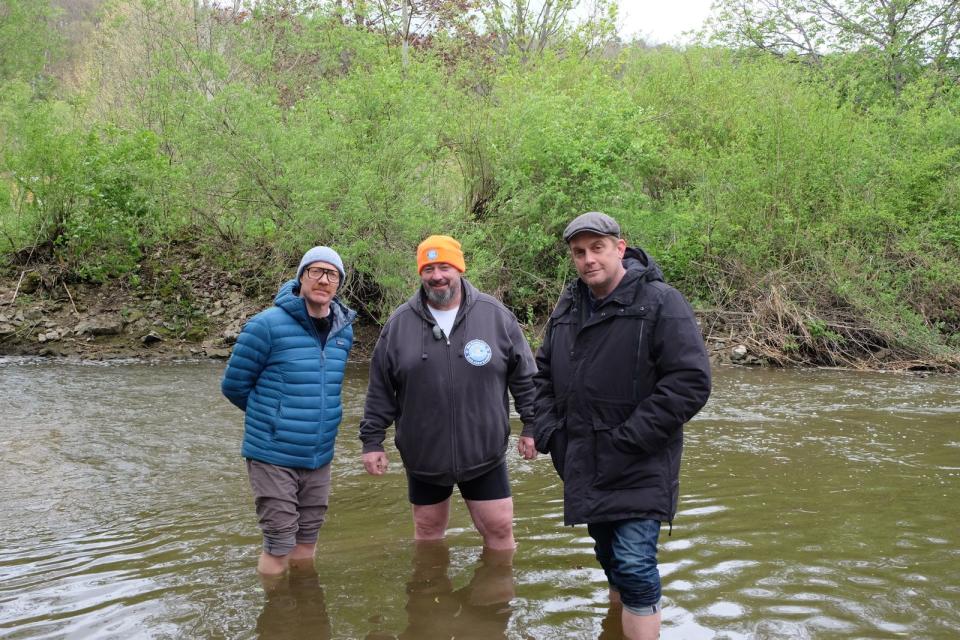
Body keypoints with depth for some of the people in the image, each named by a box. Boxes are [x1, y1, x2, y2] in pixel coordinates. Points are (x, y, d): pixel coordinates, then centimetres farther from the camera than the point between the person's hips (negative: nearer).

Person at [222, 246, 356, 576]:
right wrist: (273, 416, 6)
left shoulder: (344, 330, 4)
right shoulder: (268, 325, -14)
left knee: (306, 544, 17)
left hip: (319, 458, 5)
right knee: (278, 548, 3)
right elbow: (234, 386, -4)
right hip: (273, 457, -5)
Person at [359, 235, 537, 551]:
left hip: (484, 453, -1)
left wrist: (531, 425, 1)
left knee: (499, 529, 5)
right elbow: (380, 390, 2)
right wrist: (372, 441, 1)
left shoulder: (495, 315, -4)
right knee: (427, 530, 16)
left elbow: (524, 375, 3)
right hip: (424, 455, 1)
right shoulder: (399, 323, -2)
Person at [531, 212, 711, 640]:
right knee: (609, 554, 20)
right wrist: (547, 429, 2)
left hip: (637, 468, -6)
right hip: (584, 462, 6)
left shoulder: (660, 303, -13)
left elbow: (691, 381, -19)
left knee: (634, 564, -11)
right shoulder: (568, 307, 8)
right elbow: (544, 375, 18)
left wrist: (629, 438, -20)